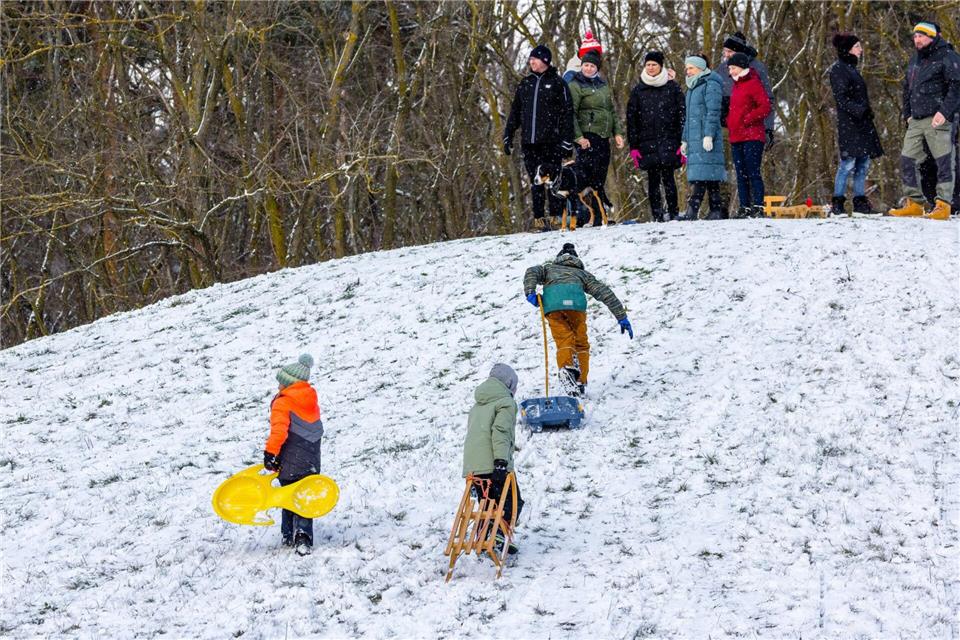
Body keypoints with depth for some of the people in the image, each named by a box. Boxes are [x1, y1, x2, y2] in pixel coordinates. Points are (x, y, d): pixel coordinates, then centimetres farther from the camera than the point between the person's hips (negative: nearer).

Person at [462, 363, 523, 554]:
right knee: (512, 501, 0)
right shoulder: (506, 402, 0)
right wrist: (501, 461, -24)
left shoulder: (477, 405, 26)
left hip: (472, 466, 7)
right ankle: (500, 534, -20)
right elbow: (500, 431, -15)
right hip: (493, 464, -7)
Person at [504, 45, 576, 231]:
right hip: (529, 142, 4)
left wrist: (567, 140, -8)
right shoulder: (525, 84, 15)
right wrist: (508, 136, 13)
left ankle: (556, 218, -1)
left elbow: (567, 112, -2)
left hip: (551, 141, -4)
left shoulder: (557, 83, 1)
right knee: (535, 181, 3)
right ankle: (539, 219, 4)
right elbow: (515, 112, 20)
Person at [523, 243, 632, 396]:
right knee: (581, 344, 10)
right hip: (575, 302, 0)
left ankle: (566, 367, -34)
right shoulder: (582, 273, 38)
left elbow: (531, 273, 16)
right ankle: (580, 382, -4)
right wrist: (622, 317, 26)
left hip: (552, 303, 0)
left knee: (564, 342, -3)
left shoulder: (549, 268, 39)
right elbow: (604, 292, 28)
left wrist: (530, 293, 2)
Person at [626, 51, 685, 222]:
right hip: (647, 142, 2)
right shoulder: (638, 91, 10)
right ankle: (657, 214, 3)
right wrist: (633, 146, 2)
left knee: (668, 177, -7)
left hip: (668, 141, -2)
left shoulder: (672, 88, 6)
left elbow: (682, 114, 4)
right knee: (653, 179, 0)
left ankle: (673, 213, -3)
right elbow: (631, 119, 9)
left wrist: (683, 142, -5)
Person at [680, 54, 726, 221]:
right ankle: (716, 211, 3)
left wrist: (709, 135, -21)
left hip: (705, 138, -9)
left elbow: (713, 112, -14)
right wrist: (684, 139, 24)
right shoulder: (692, 87, 23)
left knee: (701, 175, -13)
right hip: (694, 138, 9)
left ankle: (692, 211, -21)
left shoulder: (711, 85, -6)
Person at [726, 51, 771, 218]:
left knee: (753, 173, -11)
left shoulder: (753, 83, -6)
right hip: (736, 137, 9)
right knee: (741, 175, 7)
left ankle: (758, 208, -12)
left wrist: (747, 120, -15)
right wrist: (729, 122, 14)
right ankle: (745, 208, 10)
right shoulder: (736, 85, 19)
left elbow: (765, 107, -13)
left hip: (752, 137, -9)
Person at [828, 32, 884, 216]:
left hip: (862, 123, 9)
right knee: (848, 162, -11)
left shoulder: (851, 68, 20)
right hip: (848, 123, -9)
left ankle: (860, 202, 10)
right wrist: (859, 110, -25)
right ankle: (837, 203, -7)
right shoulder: (838, 69, -8)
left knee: (864, 163, 7)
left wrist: (868, 111, 15)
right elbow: (841, 98, -17)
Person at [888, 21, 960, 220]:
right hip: (916, 121, 8)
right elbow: (907, 89, 29)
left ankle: (943, 205, -6)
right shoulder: (915, 60, 20)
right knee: (907, 160, 6)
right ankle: (913, 203, 12)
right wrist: (907, 114, 19)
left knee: (944, 162, -7)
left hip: (937, 120, -8)